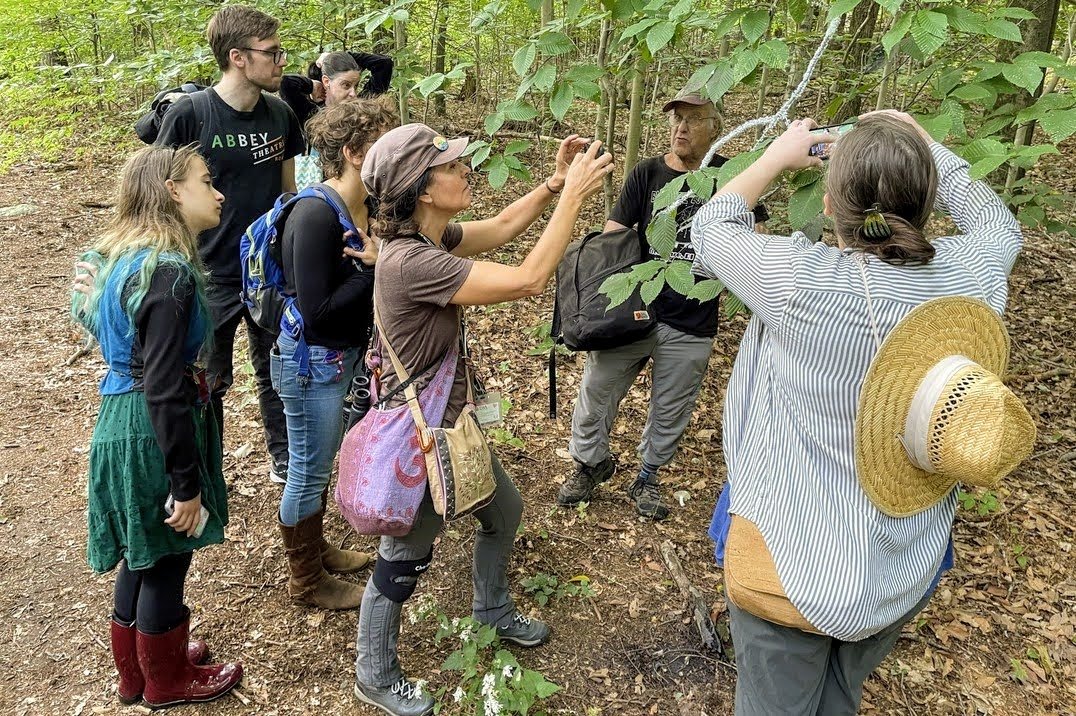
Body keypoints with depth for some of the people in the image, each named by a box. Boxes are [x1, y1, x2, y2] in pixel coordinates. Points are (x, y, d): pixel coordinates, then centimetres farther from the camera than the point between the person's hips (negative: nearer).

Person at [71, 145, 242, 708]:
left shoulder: (125, 255, 6)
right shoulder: (168, 271, -23)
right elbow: (163, 390, -25)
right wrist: (186, 484, -19)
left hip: (123, 420, 9)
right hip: (152, 434, -9)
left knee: (141, 555, 23)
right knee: (166, 561, 11)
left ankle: (135, 670, 43)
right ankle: (167, 681, 33)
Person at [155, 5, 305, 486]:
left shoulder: (281, 115, -1)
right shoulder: (188, 114, -14)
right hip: (213, 278, -3)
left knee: (278, 374, 15)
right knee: (207, 385, 11)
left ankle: (284, 460, 35)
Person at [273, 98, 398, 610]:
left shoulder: (367, 207, -1)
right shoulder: (316, 216, -26)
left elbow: (361, 288, 5)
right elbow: (316, 311, -27)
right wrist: (372, 266, -25)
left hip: (342, 355, 8)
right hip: (310, 360, -8)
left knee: (321, 460, 24)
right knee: (308, 471, 9)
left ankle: (315, 549, 45)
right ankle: (306, 581, 29)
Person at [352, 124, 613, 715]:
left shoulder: (431, 237, -3)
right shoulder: (410, 262, -31)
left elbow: (500, 228, 11)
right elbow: (529, 279, -32)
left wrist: (556, 181, -3)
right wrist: (573, 195, -25)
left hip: (452, 421, 9)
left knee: (504, 511, 27)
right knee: (403, 560, 11)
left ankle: (492, 609, 53)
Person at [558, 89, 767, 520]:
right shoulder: (647, 173, -1)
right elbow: (612, 236, -3)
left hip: (692, 324, 0)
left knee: (671, 411, 14)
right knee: (596, 392, 10)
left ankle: (647, 477, 38)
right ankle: (591, 463, 36)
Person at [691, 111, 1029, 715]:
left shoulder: (797, 280, -26)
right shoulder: (972, 278, -14)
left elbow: (712, 228, -5)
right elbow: (998, 222, 12)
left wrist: (778, 156, 8)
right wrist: (921, 143, 17)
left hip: (790, 567, -4)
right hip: (908, 574, 4)